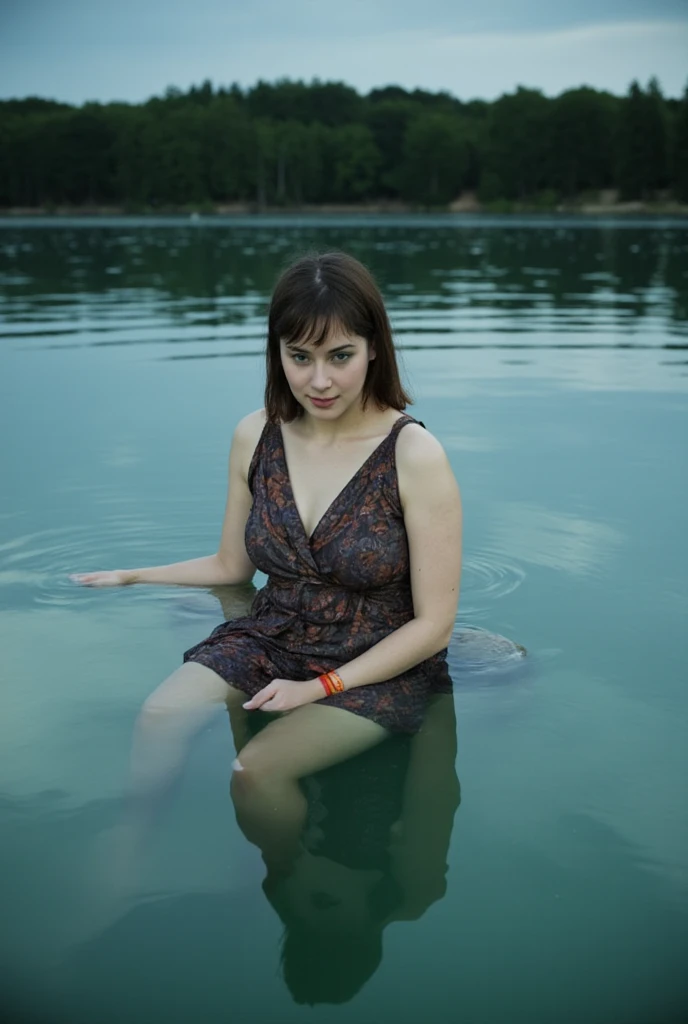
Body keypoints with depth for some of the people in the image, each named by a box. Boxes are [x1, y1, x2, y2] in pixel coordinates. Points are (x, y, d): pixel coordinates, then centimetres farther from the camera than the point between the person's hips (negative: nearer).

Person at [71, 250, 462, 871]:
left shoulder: (415, 456, -16)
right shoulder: (255, 438, -1)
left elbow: (433, 625, -12)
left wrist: (323, 686, -17)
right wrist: (130, 578, 5)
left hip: (377, 668, -4)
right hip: (267, 641, 4)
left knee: (257, 770, -27)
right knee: (160, 719, -24)